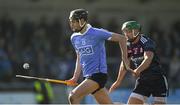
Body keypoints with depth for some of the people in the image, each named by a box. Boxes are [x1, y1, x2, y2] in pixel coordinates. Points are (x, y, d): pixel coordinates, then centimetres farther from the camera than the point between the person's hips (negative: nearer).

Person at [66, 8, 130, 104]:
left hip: (98, 74, -7)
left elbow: (121, 38, -6)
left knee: (73, 97, -19)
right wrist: (75, 77, 11)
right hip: (88, 75, 7)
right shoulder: (74, 38, 11)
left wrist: (124, 58, -5)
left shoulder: (96, 33, -11)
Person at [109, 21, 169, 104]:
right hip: (142, 80, 6)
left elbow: (148, 59, -32)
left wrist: (138, 70, -49)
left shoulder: (146, 42, -16)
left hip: (157, 79, -6)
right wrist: (118, 81, 22)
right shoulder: (128, 46, 5)